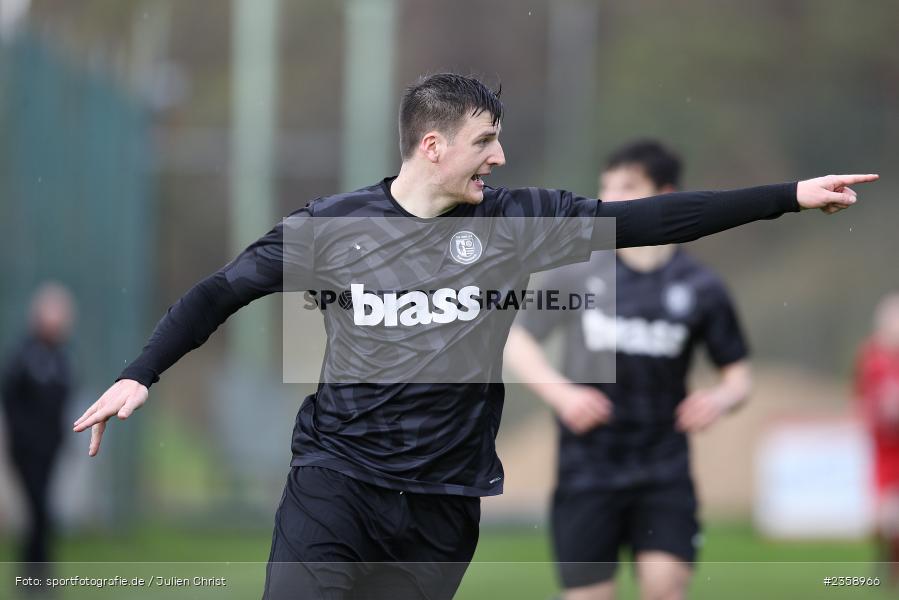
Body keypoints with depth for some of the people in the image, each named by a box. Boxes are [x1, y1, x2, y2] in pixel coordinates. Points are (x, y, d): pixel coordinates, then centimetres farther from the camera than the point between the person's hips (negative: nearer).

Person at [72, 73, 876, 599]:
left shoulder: (516, 221, 0)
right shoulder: (333, 225, -4)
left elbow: (651, 220, -1)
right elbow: (226, 290, 3)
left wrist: (791, 196, -5)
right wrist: (140, 375, -7)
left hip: (446, 492, 3)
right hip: (336, 477, -3)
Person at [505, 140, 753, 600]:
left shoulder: (700, 289, 2)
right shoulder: (578, 275, 0)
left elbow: (737, 375, 10)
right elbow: (516, 341, 7)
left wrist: (721, 399, -13)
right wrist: (561, 393, -9)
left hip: (663, 470, 0)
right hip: (588, 470, 0)